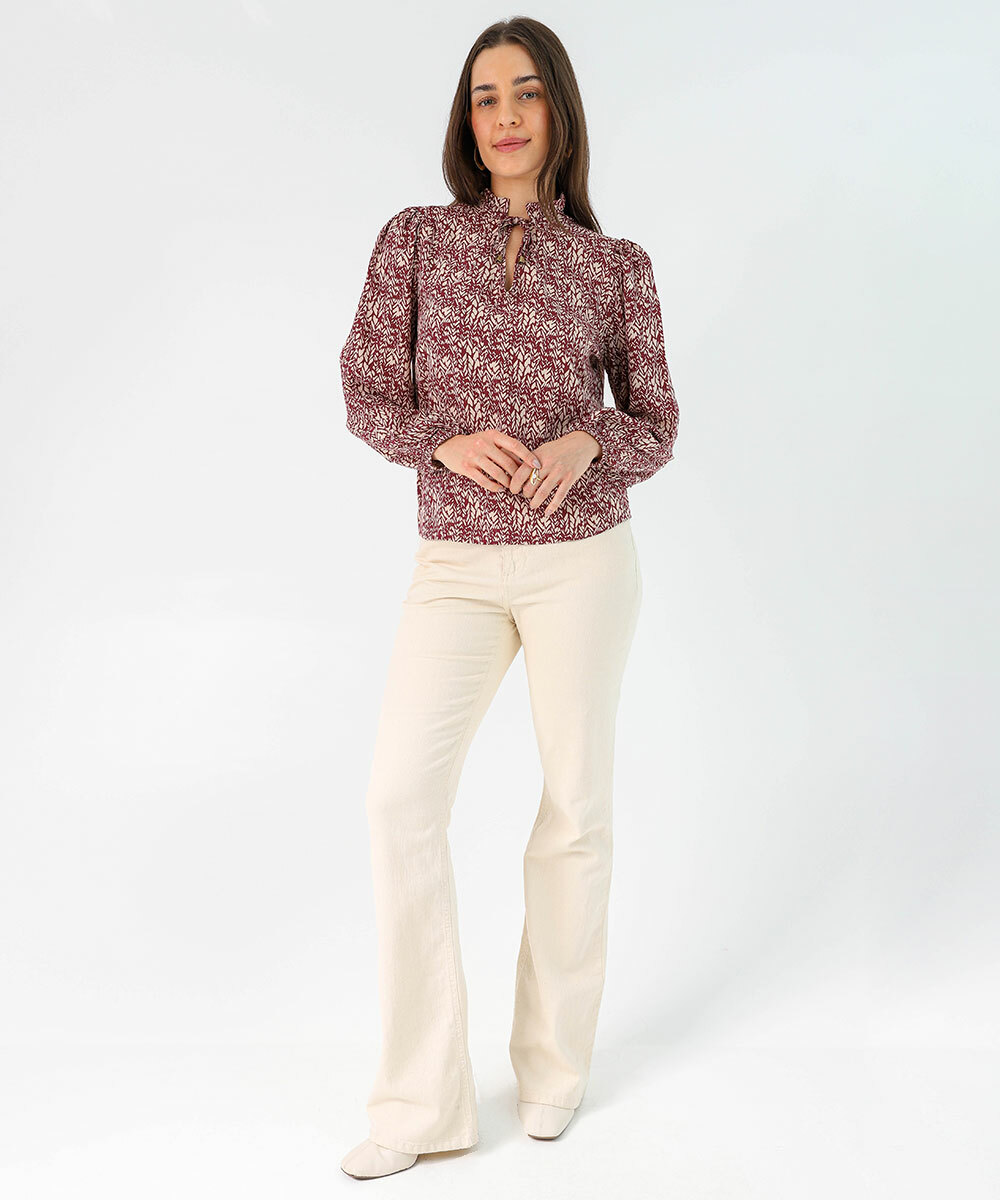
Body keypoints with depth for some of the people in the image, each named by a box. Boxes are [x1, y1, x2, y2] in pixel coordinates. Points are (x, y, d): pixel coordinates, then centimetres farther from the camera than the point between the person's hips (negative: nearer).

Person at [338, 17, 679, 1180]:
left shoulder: (615, 266, 1)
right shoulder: (413, 237, 1)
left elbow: (654, 426, 4)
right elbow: (366, 392, 2)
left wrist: (585, 443, -18)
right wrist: (448, 440, -18)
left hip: (583, 559, 0)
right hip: (456, 567, 1)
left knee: (576, 805, 5)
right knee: (400, 799, -12)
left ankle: (554, 1054, 25)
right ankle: (421, 1099, -2)